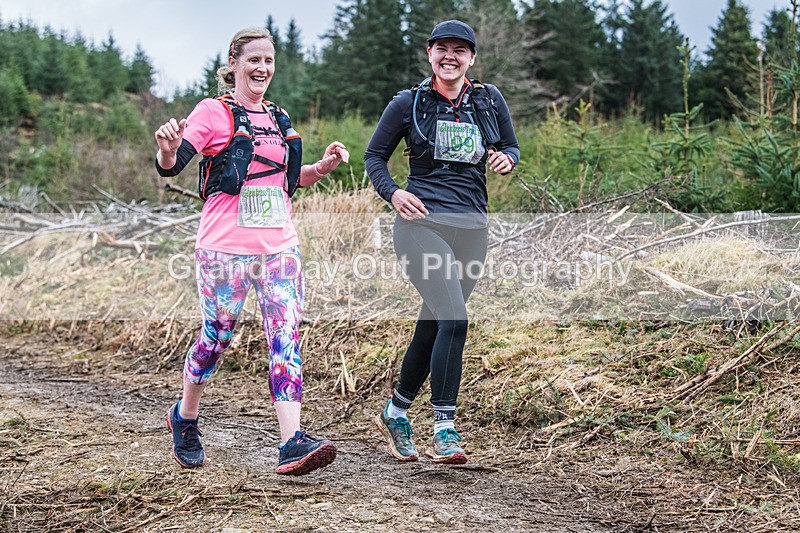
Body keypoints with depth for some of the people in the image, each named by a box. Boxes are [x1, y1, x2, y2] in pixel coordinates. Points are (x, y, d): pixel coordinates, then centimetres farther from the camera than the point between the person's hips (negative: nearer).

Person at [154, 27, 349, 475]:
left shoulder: (279, 118, 16)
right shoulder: (214, 112, -1)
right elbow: (170, 167, -10)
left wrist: (324, 166, 10)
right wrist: (168, 149, -32)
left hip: (280, 246, 5)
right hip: (225, 248, -5)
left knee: (287, 338, -6)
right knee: (217, 337, 5)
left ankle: (292, 443, -10)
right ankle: (185, 419, 30)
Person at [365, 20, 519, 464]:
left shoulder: (489, 100, 11)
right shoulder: (408, 103, 4)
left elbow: (512, 148, 21)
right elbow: (374, 156, 11)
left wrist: (506, 159, -3)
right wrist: (392, 192, -7)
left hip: (471, 229, 4)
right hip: (421, 223, -4)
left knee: (433, 325, 10)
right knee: (454, 318, -21)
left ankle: (395, 412, 29)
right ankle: (444, 427, -14)